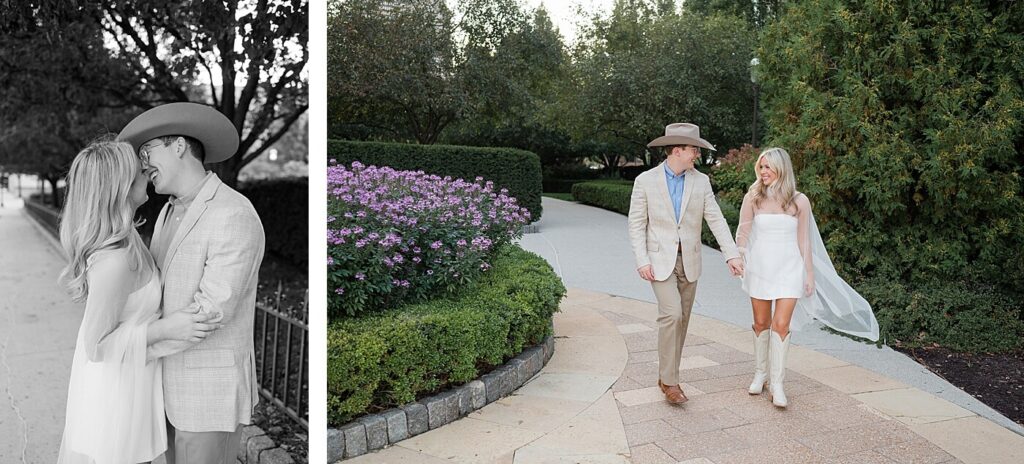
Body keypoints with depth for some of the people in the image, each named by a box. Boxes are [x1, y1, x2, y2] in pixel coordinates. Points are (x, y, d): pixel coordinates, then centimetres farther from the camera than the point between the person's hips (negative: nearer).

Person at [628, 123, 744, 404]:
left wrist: (731, 255, -14)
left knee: (681, 320, 8)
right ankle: (669, 380, -3)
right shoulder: (645, 181, -6)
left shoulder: (701, 181, 1)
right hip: (660, 260, -4)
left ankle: (667, 376, 23)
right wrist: (642, 261, -14)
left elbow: (716, 219, -3)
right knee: (671, 315, -16)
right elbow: (636, 224, -5)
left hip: (689, 260, 4)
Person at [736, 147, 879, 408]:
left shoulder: (799, 201, -1)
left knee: (781, 325, -7)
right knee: (761, 323, 9)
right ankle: (760, 375, 25)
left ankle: (776, 385, -1)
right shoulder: (753, 197, 0)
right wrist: (738, 259, -10)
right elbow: (742, 234, 2)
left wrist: (810, 275, 3)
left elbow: (804, 242, 3)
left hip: (789, 268, -1)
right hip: (760, 266, 1)